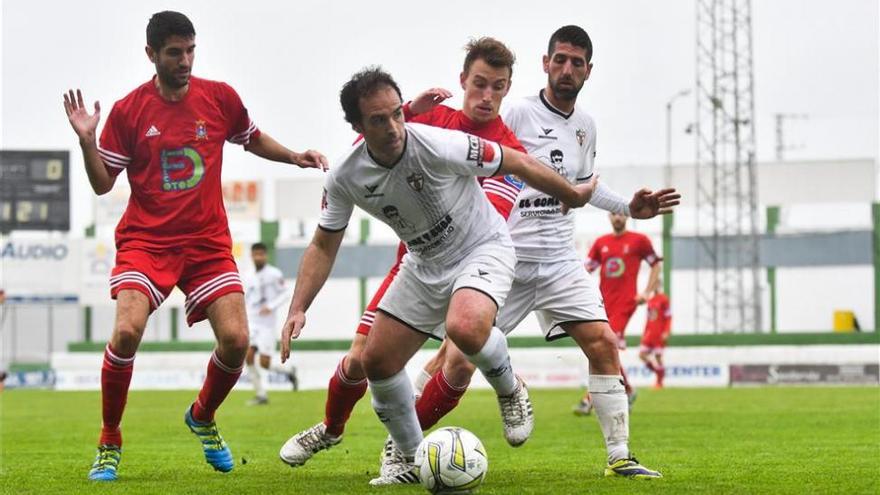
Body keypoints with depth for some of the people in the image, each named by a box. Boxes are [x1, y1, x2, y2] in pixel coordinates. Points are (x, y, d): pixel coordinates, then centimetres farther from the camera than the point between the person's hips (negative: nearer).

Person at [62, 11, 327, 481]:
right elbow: (102, 183, 0)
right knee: (126, 330, -24)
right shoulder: (127, 111, -3)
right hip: (146, 242, -2)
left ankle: (202, 417, 22)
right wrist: (87, 141, -16)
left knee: (235, 339, -12)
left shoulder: (220, 97, 1)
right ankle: (109, 443, -4)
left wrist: (294, 156, 6)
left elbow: (252, 139, 21)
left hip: (208, 242, 2)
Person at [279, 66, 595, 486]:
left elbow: (517, 163, -15)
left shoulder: (438, 147, -29)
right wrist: (297, 309, -12)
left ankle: (509, 390, -2)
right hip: (425, 265, 6)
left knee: (464, 328, -35)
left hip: (484, 248, -6)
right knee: (377, 361, 0)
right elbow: (323, 246, 0)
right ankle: (414, 463, 20)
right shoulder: (344, 179, -14)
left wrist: (573, 195, -2)